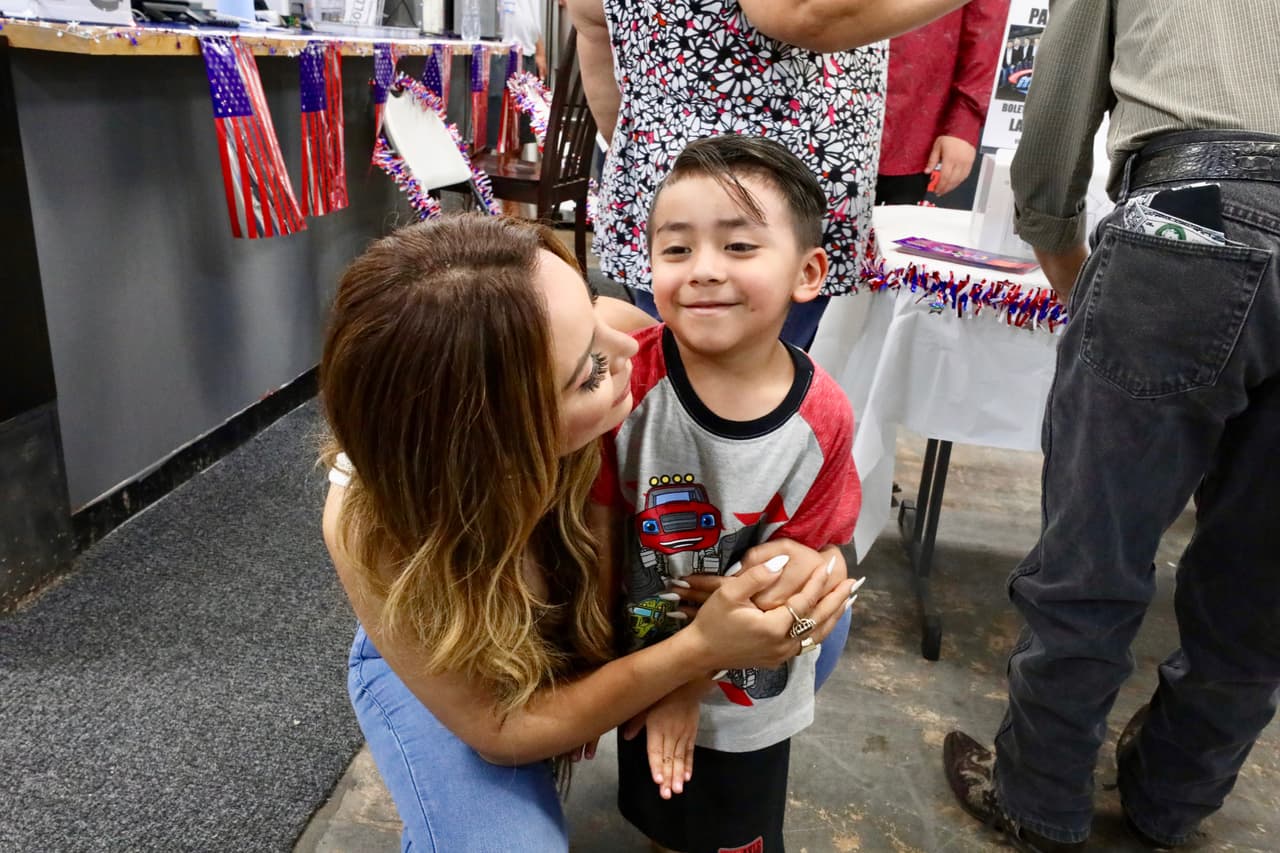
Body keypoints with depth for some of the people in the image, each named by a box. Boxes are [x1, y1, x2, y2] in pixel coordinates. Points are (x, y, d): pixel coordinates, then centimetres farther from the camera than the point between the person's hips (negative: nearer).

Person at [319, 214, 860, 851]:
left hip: (597, 623, 4)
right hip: (440, 659, -3)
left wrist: (778, 554, -35)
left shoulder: (607, 345, -33)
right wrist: (698, 651, -35)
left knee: (809, 620, -13)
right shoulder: (374, 524, -36)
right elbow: (502, 731, -25)